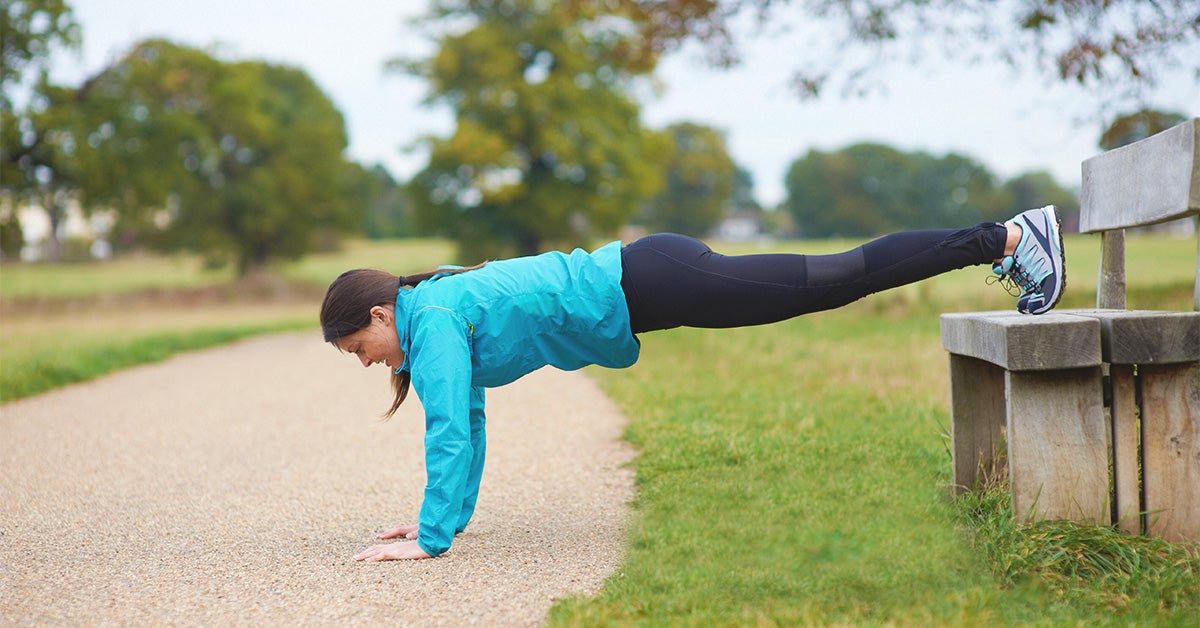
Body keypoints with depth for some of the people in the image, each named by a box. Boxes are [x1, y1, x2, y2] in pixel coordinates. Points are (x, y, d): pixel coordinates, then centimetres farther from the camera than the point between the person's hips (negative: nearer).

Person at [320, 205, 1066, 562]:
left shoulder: (433, 317, -13)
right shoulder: (437, 310, 13)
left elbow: (449, 430, -20)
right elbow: (470, 418, 23)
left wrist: (430, 538, -17)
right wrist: (453, 513, 23)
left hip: (646, 287, -7)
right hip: (643, 283, 7)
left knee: (837, 280, -5)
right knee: (838, 281, 8)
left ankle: (1009, 237, 0)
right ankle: (1009, 237, 14)